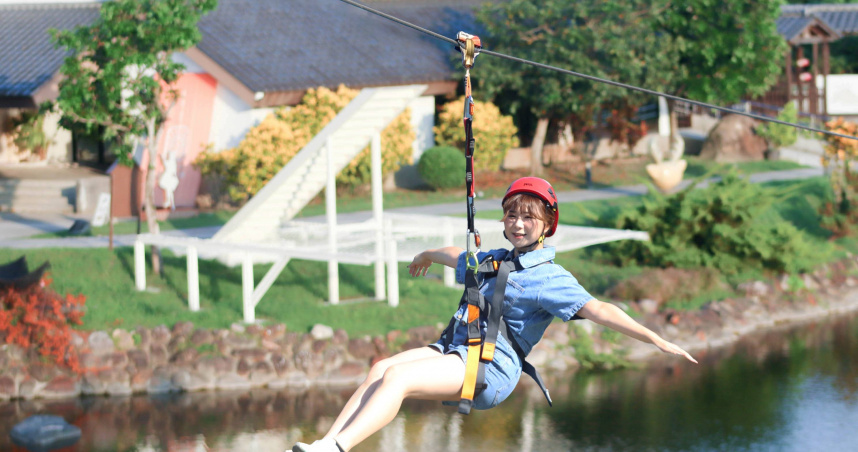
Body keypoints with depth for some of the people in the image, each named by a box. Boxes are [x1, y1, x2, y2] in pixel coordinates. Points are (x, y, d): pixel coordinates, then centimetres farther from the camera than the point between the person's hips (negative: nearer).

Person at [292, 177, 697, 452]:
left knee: (397, 378, -28)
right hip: (455, 349, 7)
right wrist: (428, 255, 66)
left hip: (490, 369, -7)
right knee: (382, 368, -17)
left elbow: (599, 311, -12)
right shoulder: (492, 260, 23)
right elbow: (455, 256, 45)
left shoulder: (551, 278, -2)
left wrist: (656, 339, -22)